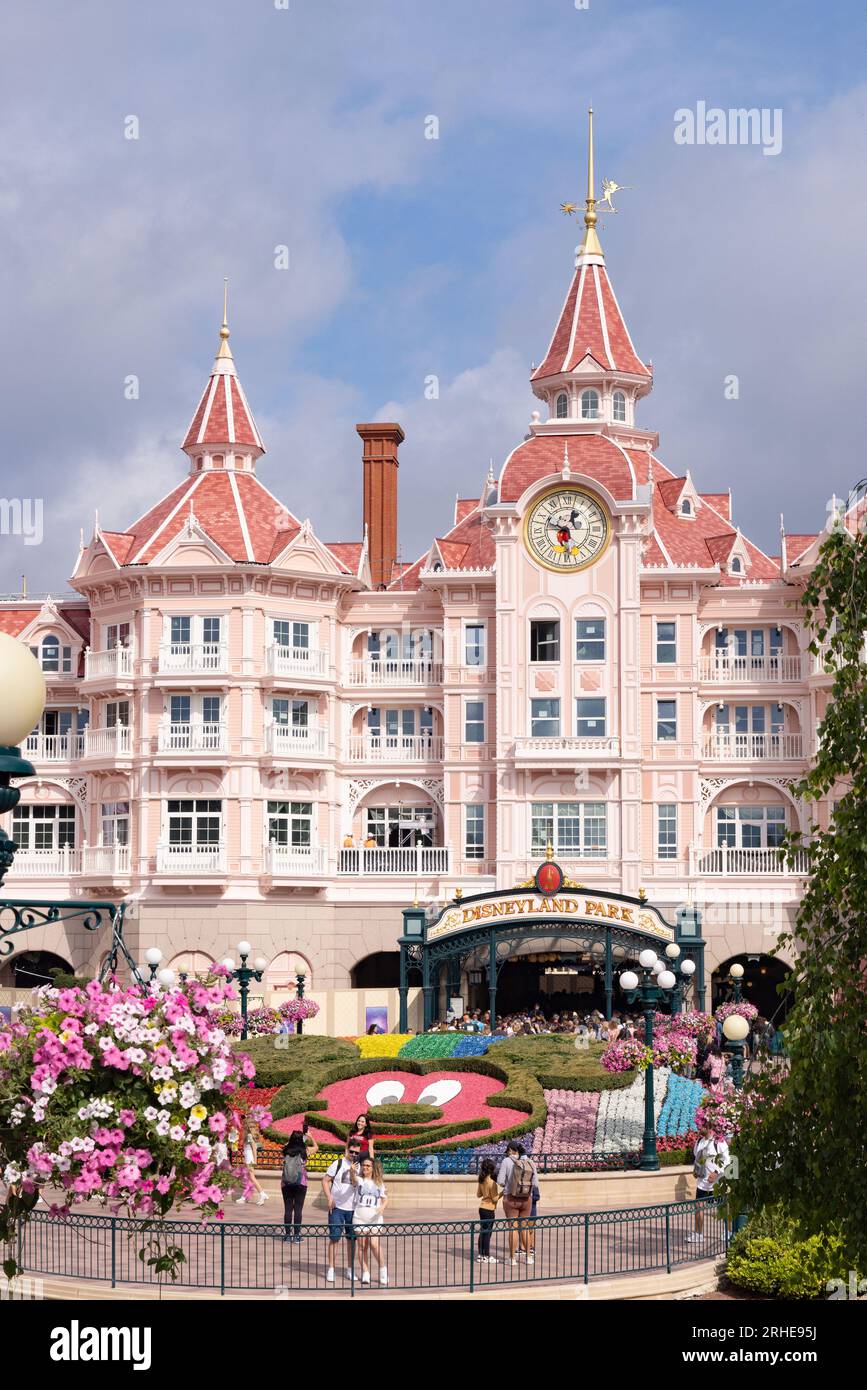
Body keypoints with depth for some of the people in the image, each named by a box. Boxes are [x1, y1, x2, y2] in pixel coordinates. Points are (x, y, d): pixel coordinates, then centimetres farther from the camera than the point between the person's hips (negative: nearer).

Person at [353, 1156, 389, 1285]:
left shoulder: (379, 1183, 11)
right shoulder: (359, 1180, 3)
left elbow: (385, 1198, 14)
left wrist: (382, 1207, -8)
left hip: (375, 1218, 0)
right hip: (359, 1217, 0)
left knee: (374, 1244, -13)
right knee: (362, 1245, 0)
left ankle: (382, 1269, 5)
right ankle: (365, 1273, 9)